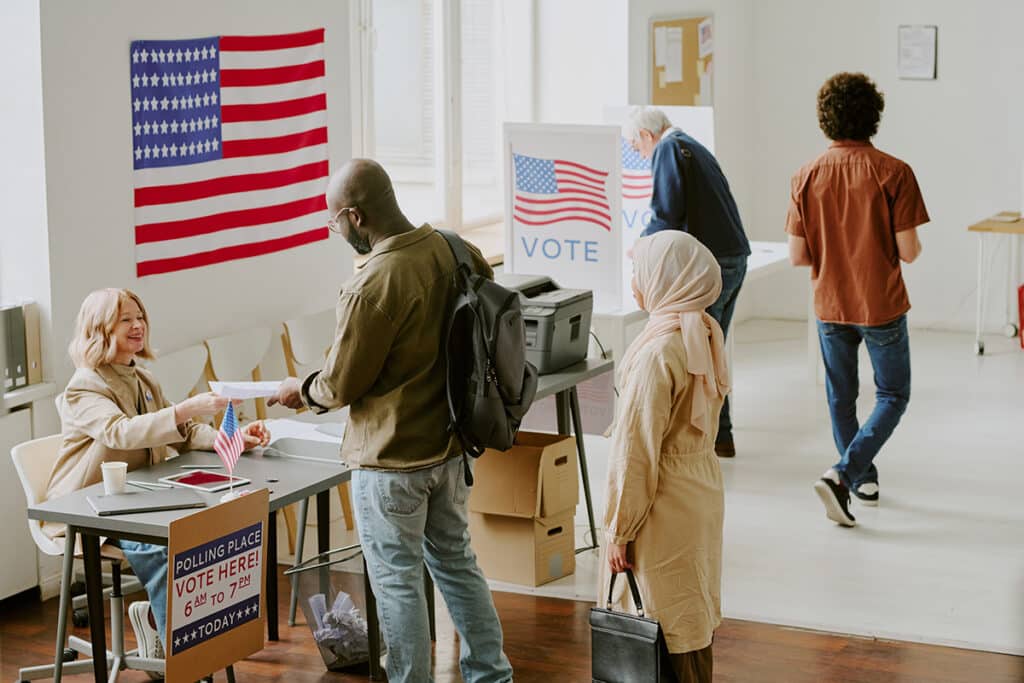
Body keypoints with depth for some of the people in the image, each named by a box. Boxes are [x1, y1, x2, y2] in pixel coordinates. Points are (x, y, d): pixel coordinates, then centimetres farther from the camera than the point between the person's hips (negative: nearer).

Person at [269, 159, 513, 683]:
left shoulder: (373, 286, -25)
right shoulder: (450, 250, -4)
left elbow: (340, 385, -17)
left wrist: (301, 390, 5)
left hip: (391, 456, -8)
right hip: (448, 443, 8)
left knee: (397, 580, 6)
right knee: (456, 561, 20)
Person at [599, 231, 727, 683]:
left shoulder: (658, 352, -24)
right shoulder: (706, 332, 3)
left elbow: (637, 451, -21)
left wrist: (619, 531, -13)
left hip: (666, 507, -9)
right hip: (703, 489, 9)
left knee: (672, 629, 2)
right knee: (696, 615, 18)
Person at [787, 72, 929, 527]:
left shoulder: (807, 177, -6)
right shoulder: (893, 173, -15)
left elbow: (797, 256, -5)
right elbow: (908, 251, -15)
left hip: (830, 306, 3)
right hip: (882, 306, -3)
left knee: (841, 399, 20)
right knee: (892, 397, 11)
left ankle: (864, 478, 31)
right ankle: (843, 476, -7)